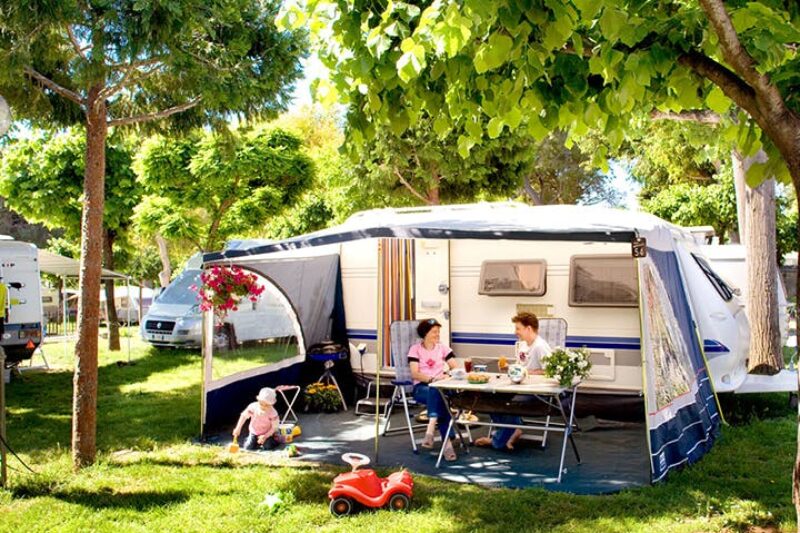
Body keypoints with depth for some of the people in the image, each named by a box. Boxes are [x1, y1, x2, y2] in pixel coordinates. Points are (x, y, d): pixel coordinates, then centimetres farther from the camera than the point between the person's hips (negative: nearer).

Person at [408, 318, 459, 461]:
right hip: (421, 387, -2)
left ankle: (431, 430, -47)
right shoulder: (415, 349, 5)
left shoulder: (443, 348, 15)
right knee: (439, 395, -36)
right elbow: (415, 374, -7)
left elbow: (456, 368, 6)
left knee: (437, 394, -36)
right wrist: (432, 378, -23)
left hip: (441, 386, 2)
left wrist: (447, 374, -17)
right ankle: (447, 442, -45)